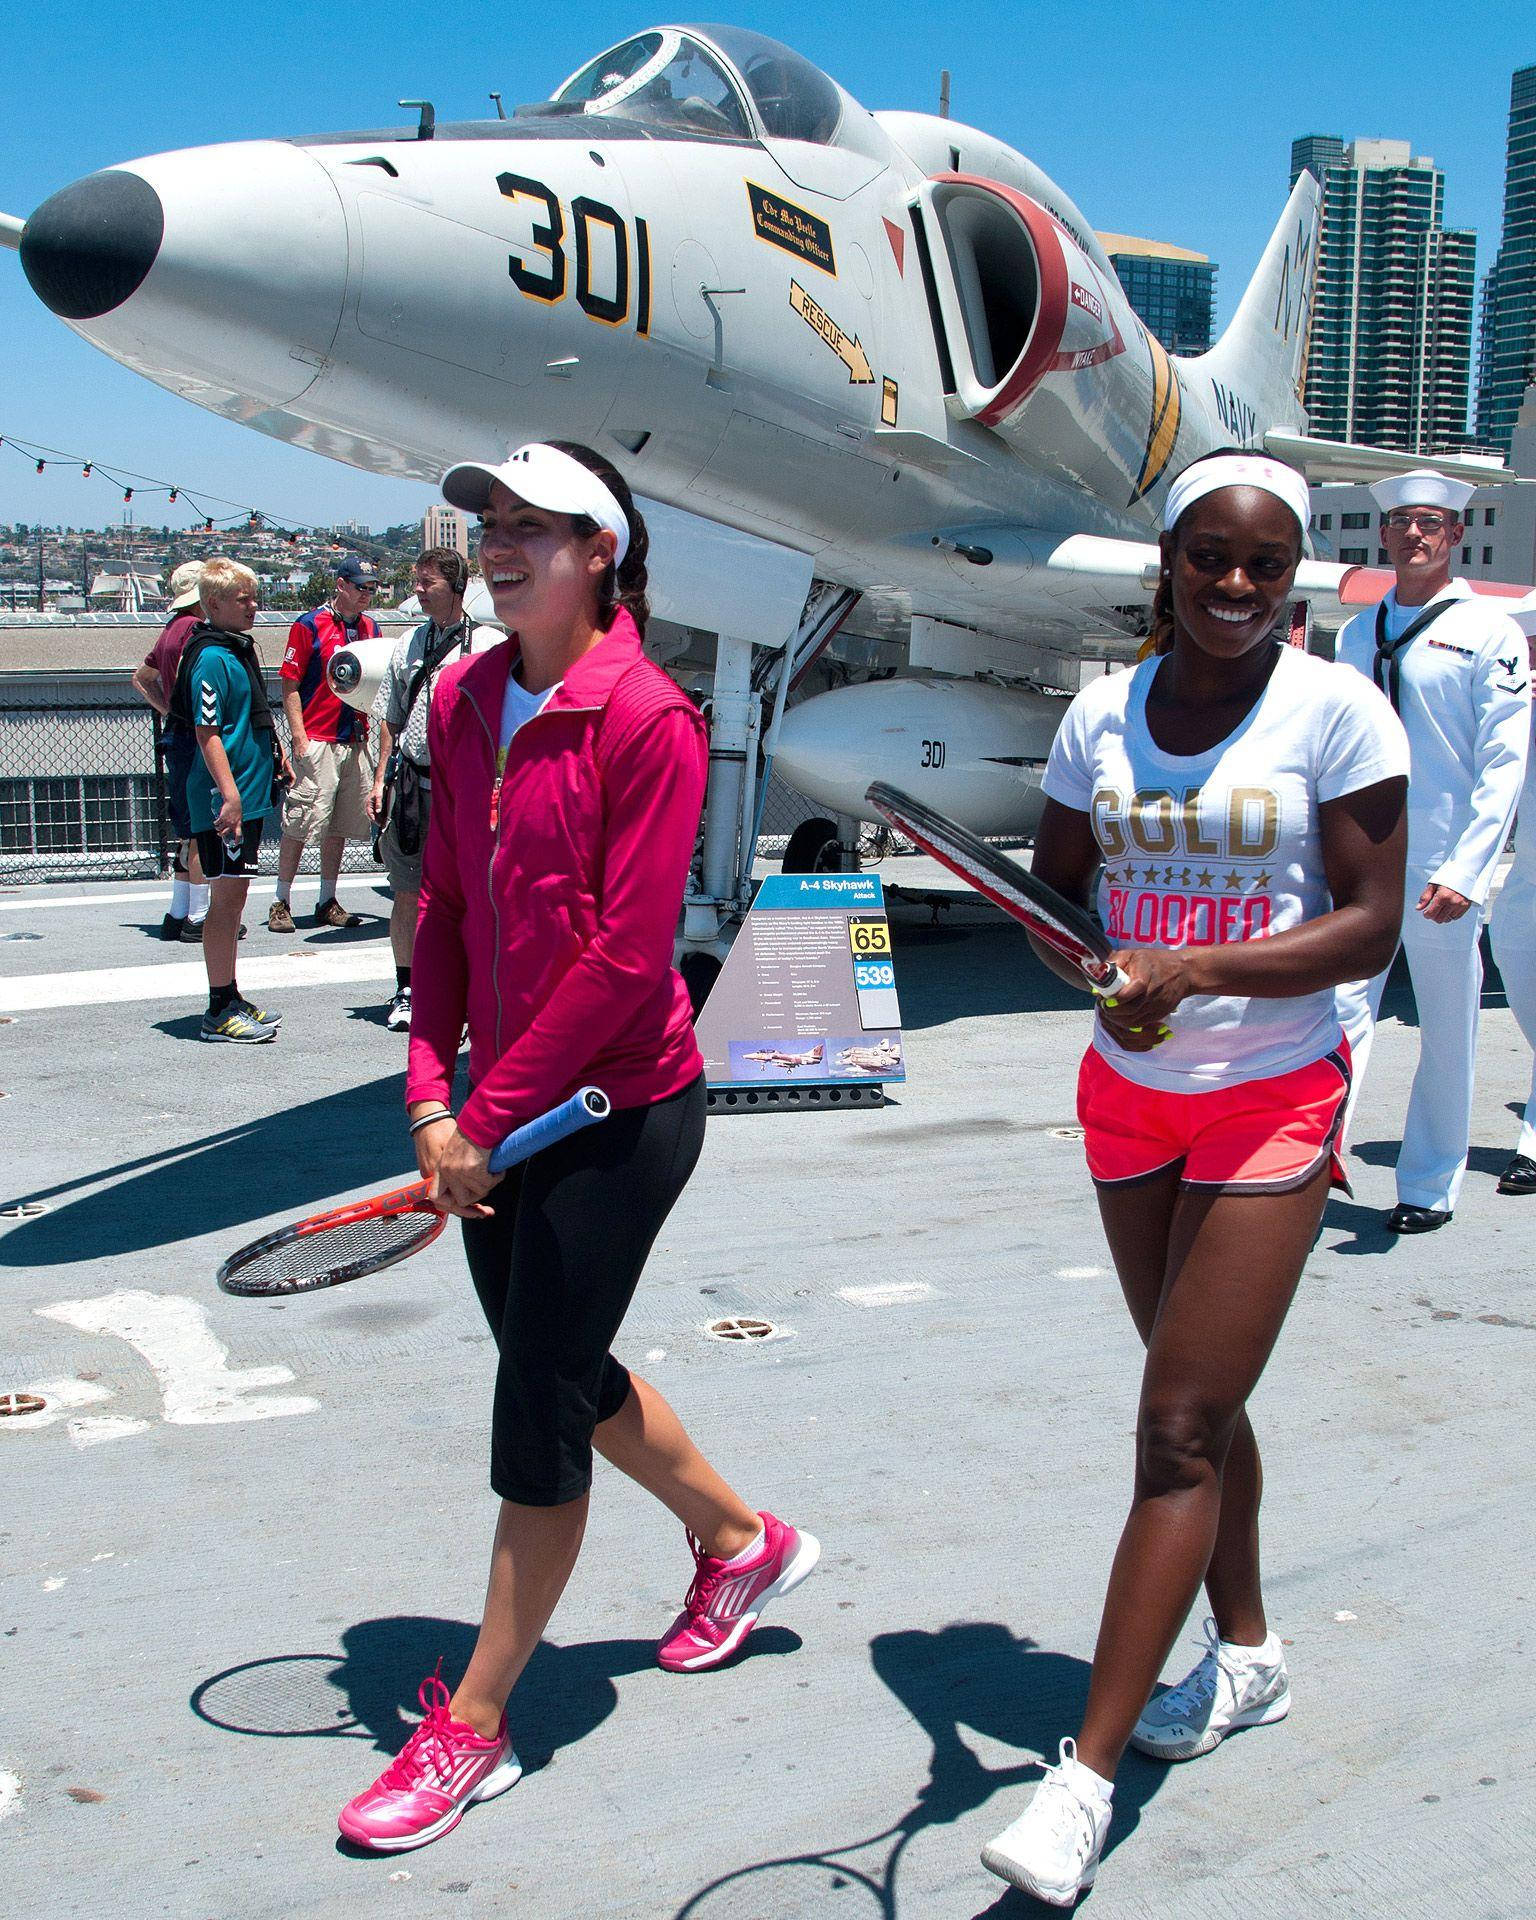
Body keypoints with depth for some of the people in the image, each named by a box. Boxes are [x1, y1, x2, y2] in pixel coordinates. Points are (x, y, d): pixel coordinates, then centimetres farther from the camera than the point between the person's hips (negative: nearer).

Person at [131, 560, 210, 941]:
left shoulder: (172, 628, 17)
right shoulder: (194, 627, -12)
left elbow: (141, 677, 28)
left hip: (177, 735, 10)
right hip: (196, 737, -10)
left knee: (190, 833, 13)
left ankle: (178, 915, 16)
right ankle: (197, 918, -3)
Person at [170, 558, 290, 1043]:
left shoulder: (239, 649, 14)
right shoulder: (213, 658, -15)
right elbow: (207, 732, -21)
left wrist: (274, 754, 27)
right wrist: (229, 794, -26)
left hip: (247, 793, 10)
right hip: (226, 798, -10)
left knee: (234, 894, 14)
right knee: (227, 895, -5)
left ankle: (229, 999, 23)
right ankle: (220, 1013, 0)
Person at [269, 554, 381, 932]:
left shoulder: (371, 628, 14)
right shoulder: (309, 626, -4)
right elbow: (290, 685, -6)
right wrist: (299, 737, -14)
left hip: (355, 741, 6)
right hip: (316, 741, -6)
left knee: (339, 826, 9)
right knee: (300, 823, -7)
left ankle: (327, 902, 17)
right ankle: (281, 902, 0)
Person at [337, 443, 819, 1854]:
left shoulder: (647, 718, -16)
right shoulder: (464, 702, 6)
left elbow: (627, 955, -18)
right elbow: (447, 906, 8)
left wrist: (491, 1116, -16)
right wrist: (433, 1094, -2)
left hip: (616, 1111, -8)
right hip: (498, 1117, 8)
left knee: (539, 1412, 0)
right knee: (565, 1370, 20)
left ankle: (473, 1728, 17)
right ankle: (744, 1542, 45)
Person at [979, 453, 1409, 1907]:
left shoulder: (1336, 710, -9)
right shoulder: (1102, 713, 3)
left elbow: (1371, 923, -13)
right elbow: (1050, 889, 10)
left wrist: (1197, 969, -26)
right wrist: (1100, 970, -11)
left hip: (1273, 1100, -4)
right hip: (1130, 1095, 5)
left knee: (1180, 1426, -8)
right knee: (1197, 1395, 16)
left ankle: (1083, 1779, -4)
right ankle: (1246, 1654, 38)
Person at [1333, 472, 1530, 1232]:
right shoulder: (1357, 634, 13)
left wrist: (1466, 872, -15)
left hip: (1442, 871, -3)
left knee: (1446, 1034, 6)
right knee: (1341, 1012, -6)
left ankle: (1429, 1188, 19)